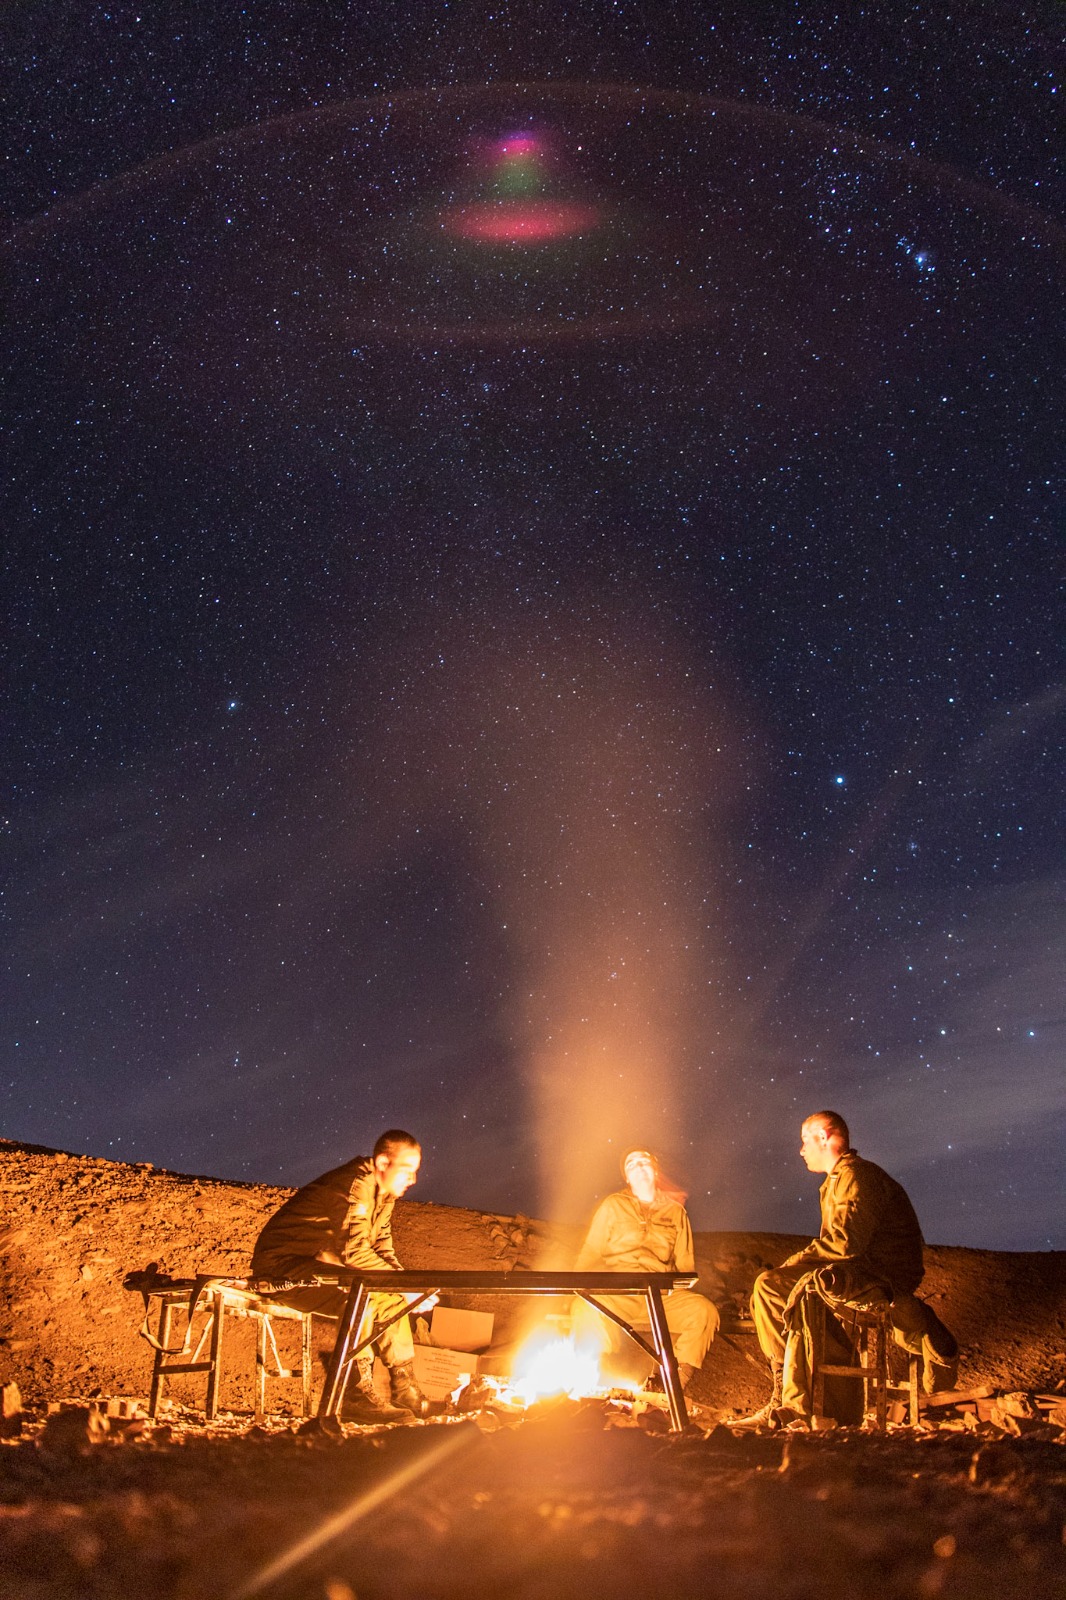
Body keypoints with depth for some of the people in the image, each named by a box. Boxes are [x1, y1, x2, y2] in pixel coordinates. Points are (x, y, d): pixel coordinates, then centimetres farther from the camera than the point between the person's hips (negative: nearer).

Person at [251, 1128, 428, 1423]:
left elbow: (382, 1248, 10)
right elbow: (355, 1252, -31)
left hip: (319, 1267, 10)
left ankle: (405, 1389, 6)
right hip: (281, 1267, -10)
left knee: (391, 1300, 1)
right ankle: (357, 1396, -23)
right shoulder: (354, 1185, -23)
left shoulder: (384, 1193, 9)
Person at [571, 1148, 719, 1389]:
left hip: (662, 1295, 2)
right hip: (617, 1294, -2)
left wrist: (678, 1287, -1)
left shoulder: (675, 1211, 19)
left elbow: (685, 1264, 19)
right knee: (586, 1309, -37)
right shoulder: (612, 1206, 16)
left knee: (704, 1310, -29)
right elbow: (590, 1254, 13)